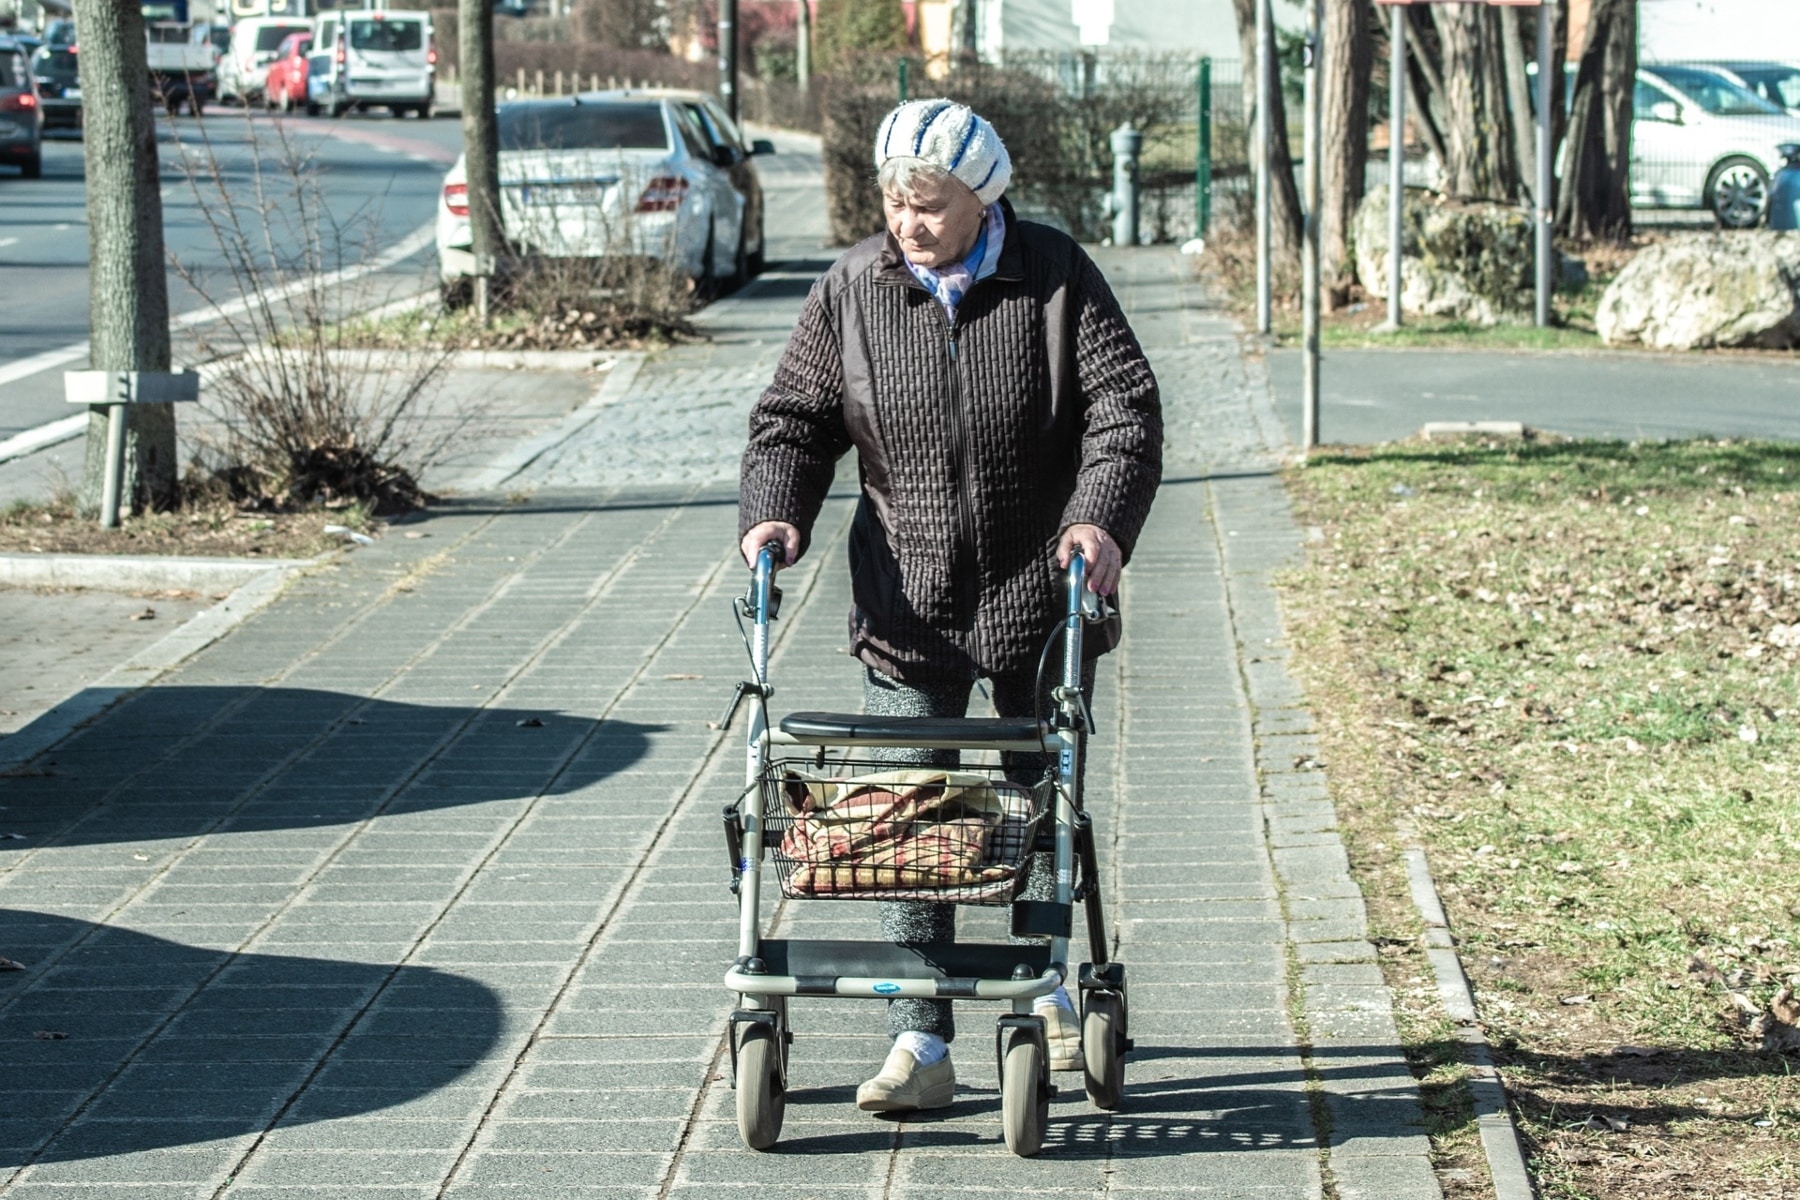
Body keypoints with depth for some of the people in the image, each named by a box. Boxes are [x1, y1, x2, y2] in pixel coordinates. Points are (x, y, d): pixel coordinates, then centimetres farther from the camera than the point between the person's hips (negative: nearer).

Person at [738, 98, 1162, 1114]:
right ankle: (921, 1045, -1)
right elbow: (796, 416, 5)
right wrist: (774, 513, -13)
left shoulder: (1056, 279, -5)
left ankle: (1057, 992, 36)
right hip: (907, 609, 1)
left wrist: (1102, 517, -23)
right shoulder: (853, 290, 0)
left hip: (1038, 603, -1)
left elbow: (1126, 404, -8)